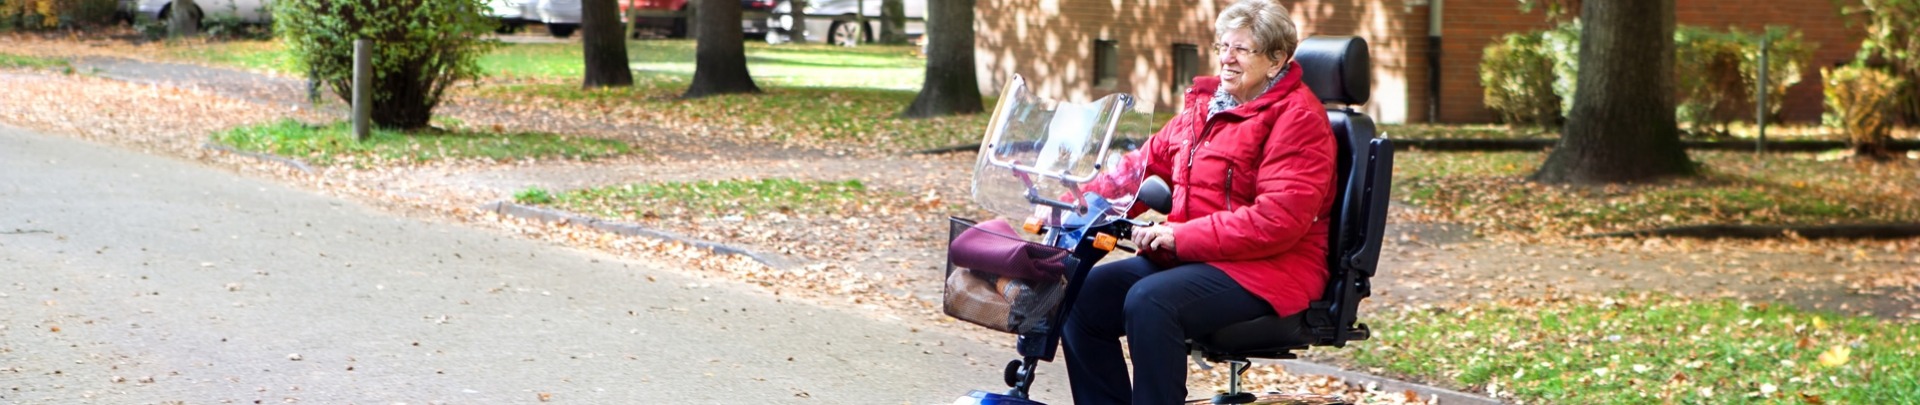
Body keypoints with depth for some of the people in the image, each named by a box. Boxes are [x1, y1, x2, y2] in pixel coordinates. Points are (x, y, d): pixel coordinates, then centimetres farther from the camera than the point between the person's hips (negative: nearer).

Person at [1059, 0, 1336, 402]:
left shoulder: (1297, 117, -10)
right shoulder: (1203, 105, 16)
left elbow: (1280, 217, -20)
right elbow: (1146, 165, 17)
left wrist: (1182, 236, -22)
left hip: (1266, 269, -8)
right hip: (1188, 259, 8)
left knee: (1150, 301, -32)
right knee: (1084, 296, -9)